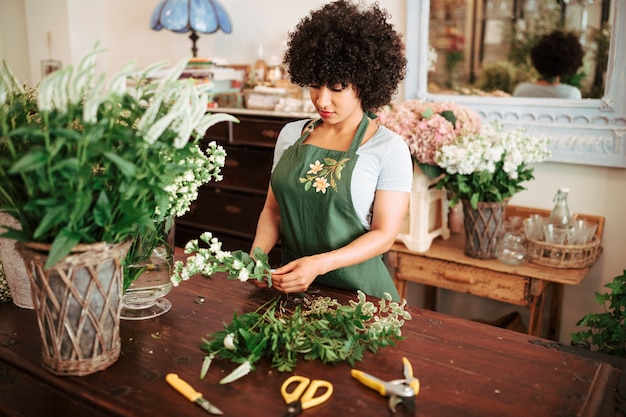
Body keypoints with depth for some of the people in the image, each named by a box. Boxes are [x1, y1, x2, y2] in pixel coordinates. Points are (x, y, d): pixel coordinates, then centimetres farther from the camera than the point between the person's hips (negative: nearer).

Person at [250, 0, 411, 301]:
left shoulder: (389, 148, -7)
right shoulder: (291, 134, 6)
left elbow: (384, 234, -9)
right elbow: (273, 208, 11)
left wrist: (319, 264, -22)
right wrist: (257, 252, -8)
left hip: (356, 287, -3)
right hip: (291, 283, 3)